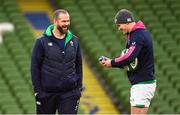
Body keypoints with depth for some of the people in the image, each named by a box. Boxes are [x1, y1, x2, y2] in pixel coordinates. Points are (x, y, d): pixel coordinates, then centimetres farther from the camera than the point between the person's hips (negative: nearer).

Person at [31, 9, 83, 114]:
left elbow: (78, 64, 12)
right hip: (47, 93, -2)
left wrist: (79, 87, 7)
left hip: (70, 93, 2)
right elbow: (35, 67, -3)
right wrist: (37, 90, -7)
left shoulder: (74, 41, 6)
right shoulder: (42, 42, -4)